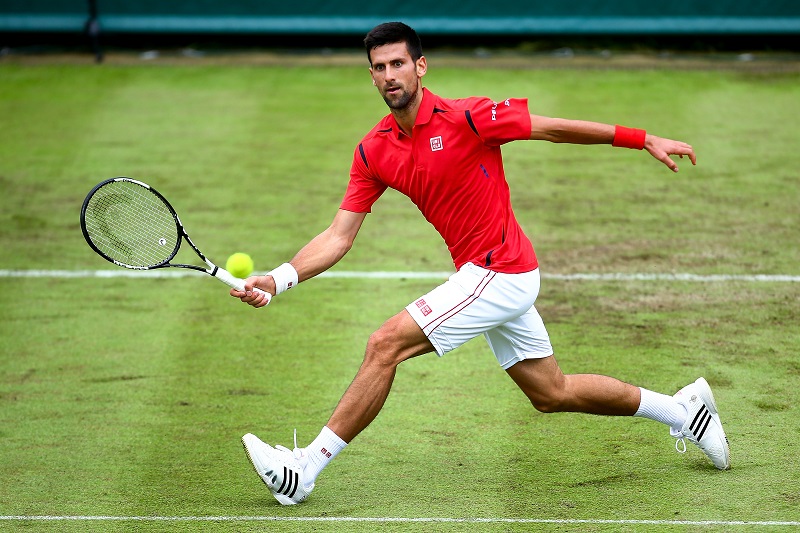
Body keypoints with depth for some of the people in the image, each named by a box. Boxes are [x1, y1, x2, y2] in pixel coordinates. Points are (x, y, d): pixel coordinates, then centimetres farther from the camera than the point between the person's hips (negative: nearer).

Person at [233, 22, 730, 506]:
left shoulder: (467, 117, -16)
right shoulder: (373, 152, 3)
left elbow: (555, 128, -7)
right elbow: (338, 238, 2)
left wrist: (645, 139, -6)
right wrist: (279, 279, -13)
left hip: (500, 275, -8)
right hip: (495, 278, 8)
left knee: (386, 345, -15)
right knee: (553, 393, 19)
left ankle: (304, 469, -8)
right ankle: (683, 409, 35)